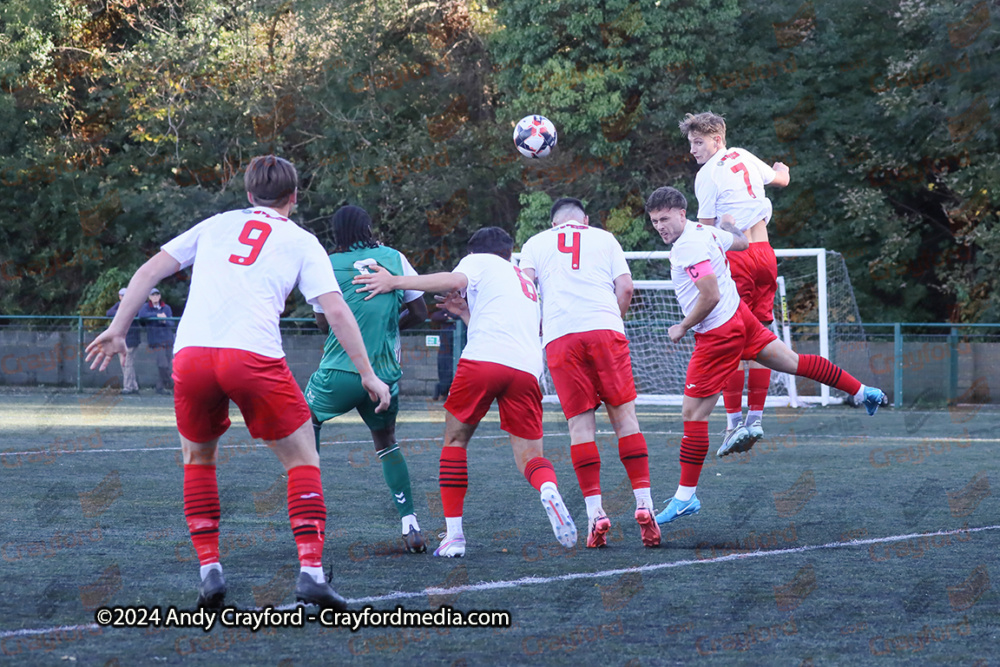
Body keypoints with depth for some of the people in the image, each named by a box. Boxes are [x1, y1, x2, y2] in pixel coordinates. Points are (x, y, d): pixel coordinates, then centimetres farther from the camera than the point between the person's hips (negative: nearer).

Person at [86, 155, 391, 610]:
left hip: (191, 355, 3)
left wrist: (117, 330, 24)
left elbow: (149, 271, 21)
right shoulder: (301, 242, 17)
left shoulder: (216, 225, 25)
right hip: (253, 357, -3)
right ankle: (310, 571, -3)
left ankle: (209, 569, 13)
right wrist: (368, 374, 11)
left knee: (197, 458, 25)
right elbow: (335, 310, 7)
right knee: (302, 459, 11)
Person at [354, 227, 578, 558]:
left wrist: (394, 282, -3)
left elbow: (455, 280, -5)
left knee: (455, 438, 14)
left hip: (483, 358, -4)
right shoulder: (526, 284, 36)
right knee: (529, 456, 7)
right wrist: (464, 313, 47)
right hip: (527, 368, 4)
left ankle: (454, 535, 7)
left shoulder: (480, 261, 17)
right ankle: (549, 490, -30)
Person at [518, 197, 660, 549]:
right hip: (605, 328, 0)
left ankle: (595, 511, -7)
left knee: (580, 422, 1)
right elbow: (625, 288, 10)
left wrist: (536, 331, 19)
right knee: (623, 415, 4)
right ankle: (643, 503, -5)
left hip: (559, 336, 0)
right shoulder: (604, 239, 21)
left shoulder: (536, 243, 20)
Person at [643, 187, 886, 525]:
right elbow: (741, 243, 25)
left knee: (693, 413, -6)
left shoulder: (689, 246, -24)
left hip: (719, 335, -10)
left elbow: (710, 296, -28)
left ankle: (685, 496, -3)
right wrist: (730, 226, 45)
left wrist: (682, 328, -15)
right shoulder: (704, 232, 5)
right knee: (796, 363, 21)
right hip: (739, 317, 10)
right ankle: (863, 392, 29)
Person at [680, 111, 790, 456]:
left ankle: (734, 421, -11)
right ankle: (755, 418, 7)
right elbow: (780, 179, 33)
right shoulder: (744, 157, 13)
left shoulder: (708, 175, -8)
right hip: (765, 252, 7)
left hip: (736, 258, -7)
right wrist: (783, 170, 56)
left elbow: (705, 231, -8)